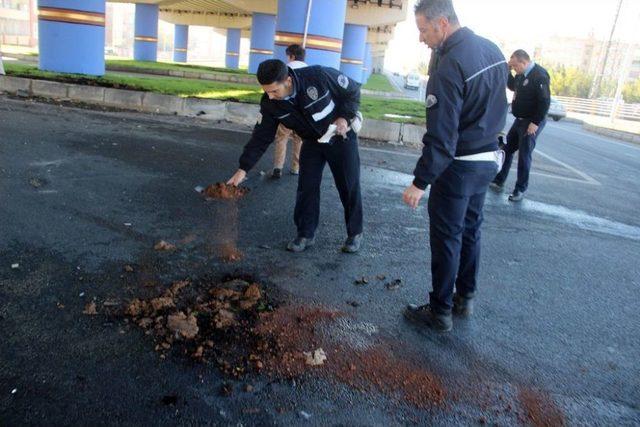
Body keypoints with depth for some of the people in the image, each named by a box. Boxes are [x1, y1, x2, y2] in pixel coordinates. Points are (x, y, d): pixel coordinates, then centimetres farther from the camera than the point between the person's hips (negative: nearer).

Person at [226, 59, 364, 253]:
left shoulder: (320, 76, -32)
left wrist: (345, 117, -26)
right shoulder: (270, 104, -20)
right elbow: (261, 137, -14)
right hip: (312, 141, 3)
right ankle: (306, 234, 14)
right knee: (306, 187, -2)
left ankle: (355, 233, 20)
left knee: (349, 187, 4)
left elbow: (353, 91, -16)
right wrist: (243, 169, -18)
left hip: (341, 137, -3)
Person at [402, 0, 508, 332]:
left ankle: (440, 312, 14)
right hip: (488, 159, 9)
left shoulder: (449, 66, -23)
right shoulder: (491, 50, 5)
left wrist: (420, 181, -21)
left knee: (446, 238, 2)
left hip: (459, 165, -9)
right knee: (470, 230, 18)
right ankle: (465, 298, 32)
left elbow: (441, 135, -26)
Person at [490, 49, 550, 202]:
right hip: (520, 120, 9)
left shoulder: (539, 75, -20)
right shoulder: (522, 74, 6)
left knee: (524, 155, -2)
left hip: (531, 122, -9)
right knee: (507, 149, 13)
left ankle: (520, 189, 9)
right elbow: (513, 86, 22)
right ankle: (498, 181, 24)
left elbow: (545, 102, -23)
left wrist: (536, 122, -23)